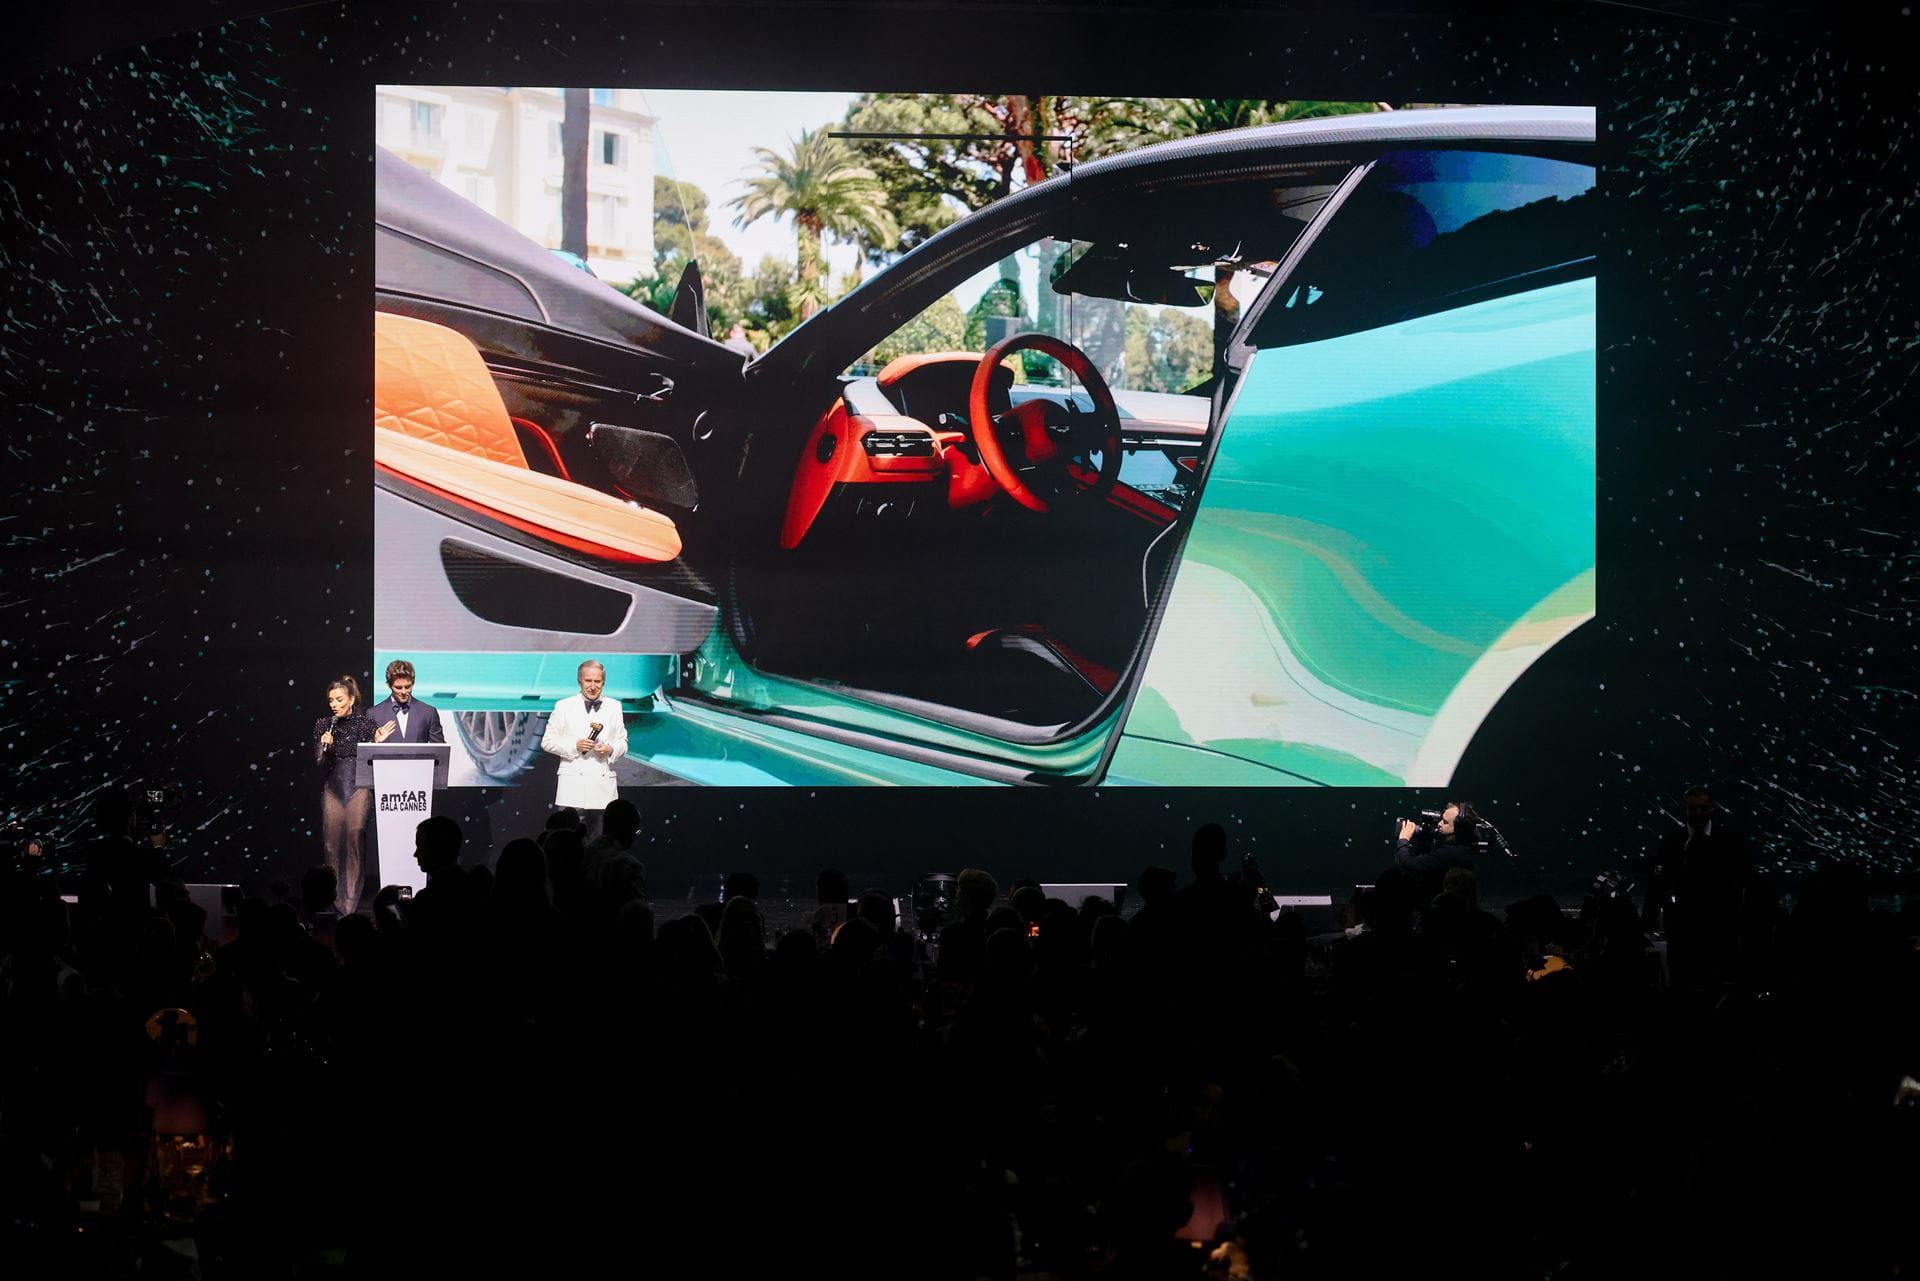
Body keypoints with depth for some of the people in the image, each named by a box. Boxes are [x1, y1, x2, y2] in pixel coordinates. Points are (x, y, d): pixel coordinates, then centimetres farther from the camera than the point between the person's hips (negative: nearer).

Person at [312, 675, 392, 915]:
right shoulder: (323, 725, 7)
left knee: (354, 838, -13)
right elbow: (320, 764, 6)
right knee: (333, 843, 0)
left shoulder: (366, 723, 1)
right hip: (333, 787, 3)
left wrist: (377, 743, -13)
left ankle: (351, 903, -11)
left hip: (359, 786, -3)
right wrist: (324, 747, -12)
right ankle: (334, 901, 11)